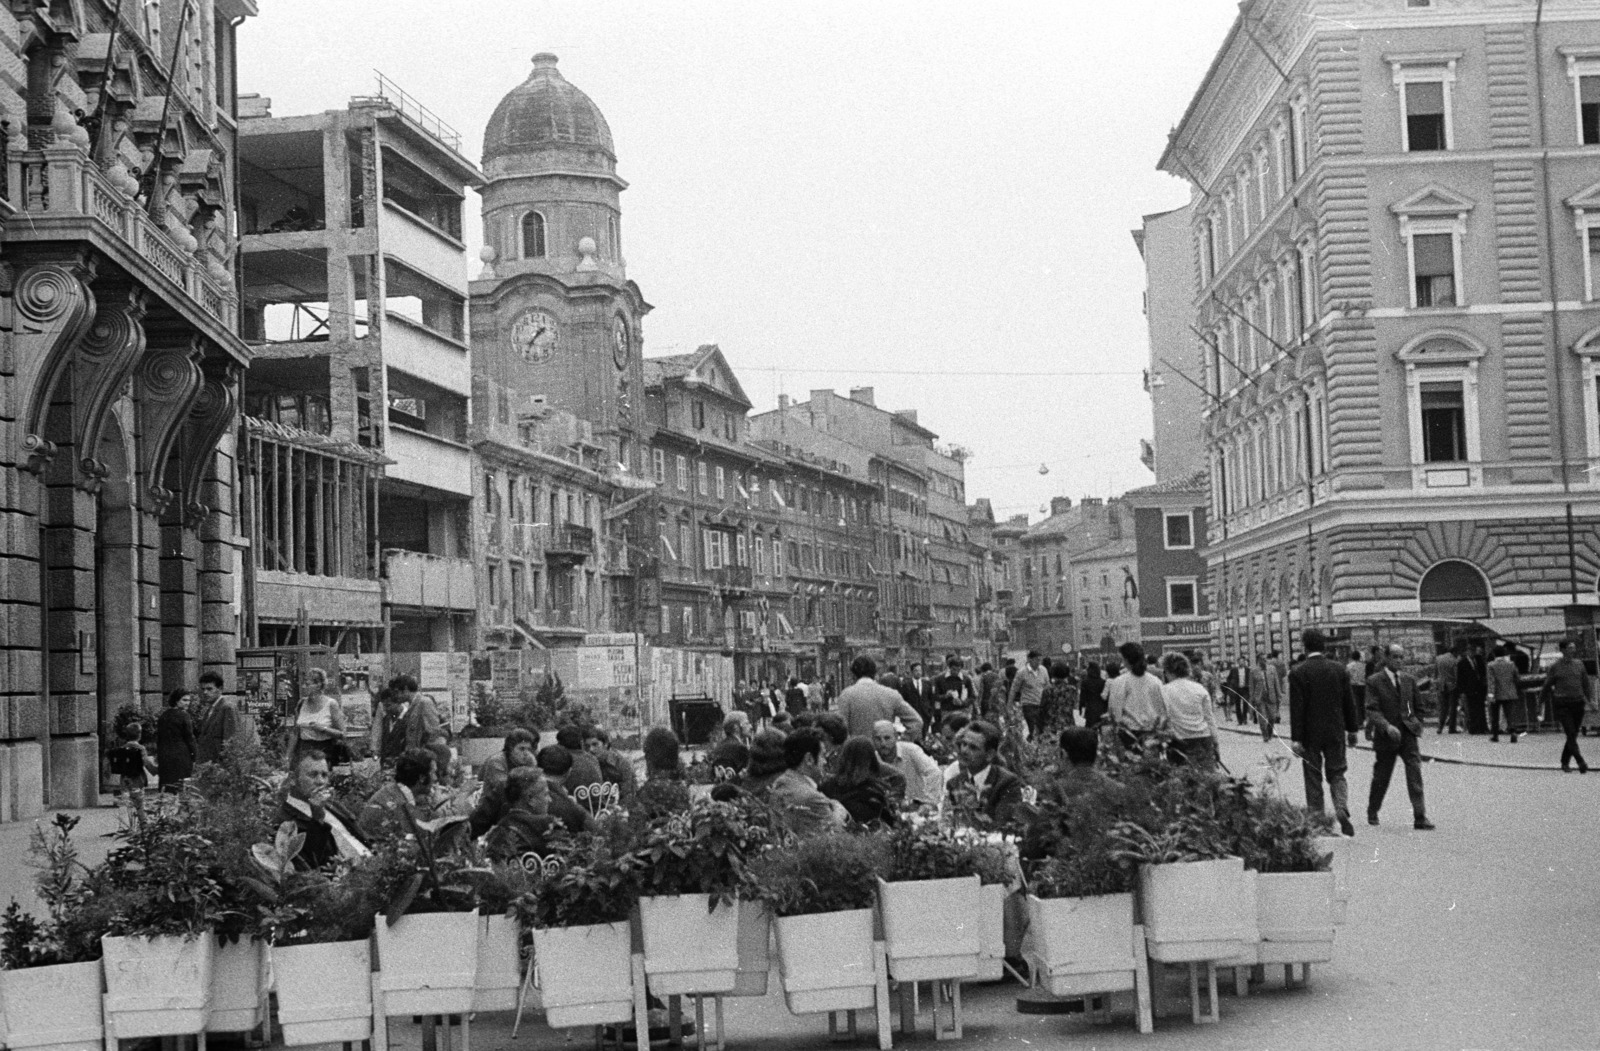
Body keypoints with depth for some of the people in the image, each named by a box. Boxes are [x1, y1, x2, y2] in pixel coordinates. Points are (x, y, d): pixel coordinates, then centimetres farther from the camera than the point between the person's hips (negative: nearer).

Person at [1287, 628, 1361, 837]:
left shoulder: (1298, 673, -11)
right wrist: (1352, 730, 14)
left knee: (1313, 777, 7)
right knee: (1336, 774, 12)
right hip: (1336, 732, 3)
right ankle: (1342, 809, -12)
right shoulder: (1339, 669, 0)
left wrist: (1295, 738, -10)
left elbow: (1296, 708, -12)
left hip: (1310, 734, -3)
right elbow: (1349, 702, 5)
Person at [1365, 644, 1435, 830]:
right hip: (1386, 737, -3)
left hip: (1408, 734, 3)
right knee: (1381, 777, 9)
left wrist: (1417, 724, 10)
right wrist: (1387, 726, -27)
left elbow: (1417, 707, 22)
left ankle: (1420, 817, -15)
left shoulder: (1409, 680, 10)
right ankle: (1372, 812, 31)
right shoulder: (1374, 681, -5)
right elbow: (1371, 710, -13)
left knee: (1415, 773, -11)